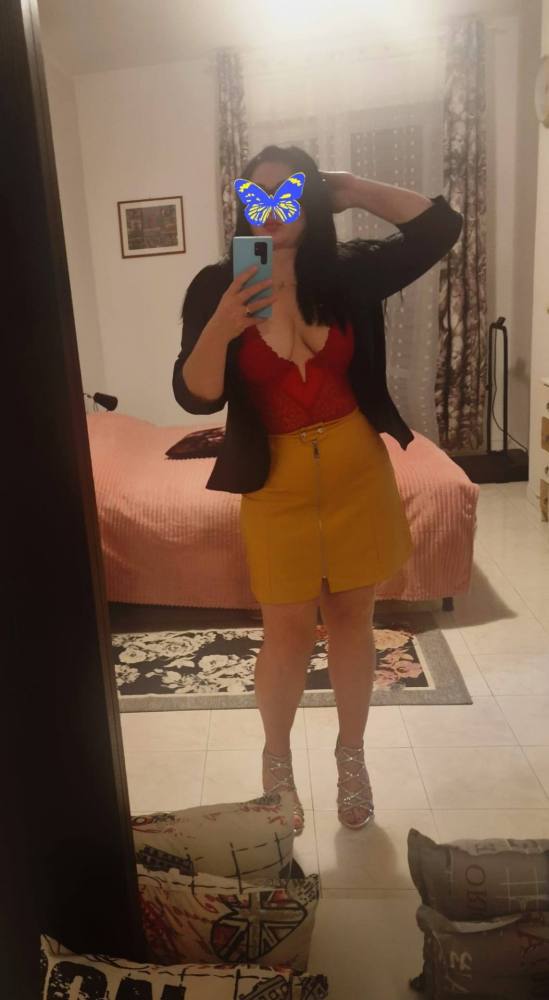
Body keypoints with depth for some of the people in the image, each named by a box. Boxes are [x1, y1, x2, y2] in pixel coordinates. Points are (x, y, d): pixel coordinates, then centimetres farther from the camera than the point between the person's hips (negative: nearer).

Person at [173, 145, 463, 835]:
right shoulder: (216, 287, -5)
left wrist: (354, 190, -2)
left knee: (351, 619, 13)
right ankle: (276, 761, 32)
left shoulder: (348, 272, -1)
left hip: (357, 468, 2)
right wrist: (221, 328, -28)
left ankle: (351, 756, 35)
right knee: (288, 631, 4)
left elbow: (441, 226, -2)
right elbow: (195, 397, -11)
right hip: (275, 480, -2)